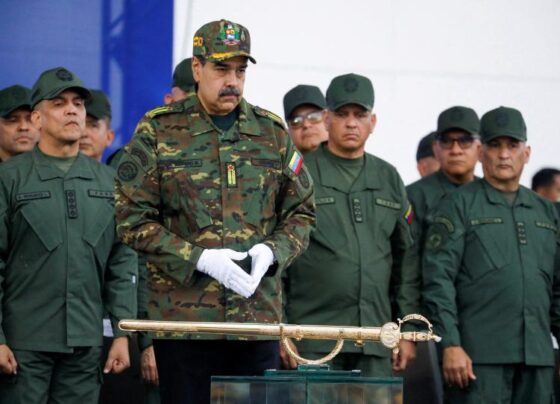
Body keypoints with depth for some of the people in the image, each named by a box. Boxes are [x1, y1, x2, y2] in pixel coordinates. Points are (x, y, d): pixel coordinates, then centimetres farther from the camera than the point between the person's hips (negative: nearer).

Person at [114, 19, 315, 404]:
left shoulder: (272, 132, 10)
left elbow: (301, 213, 15)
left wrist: (272, 251, -6)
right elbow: (133, 220, -2)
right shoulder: (158, 131, 1)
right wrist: (200, 259, -13)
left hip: (260, 314, 3)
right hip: (184, 319, -3)